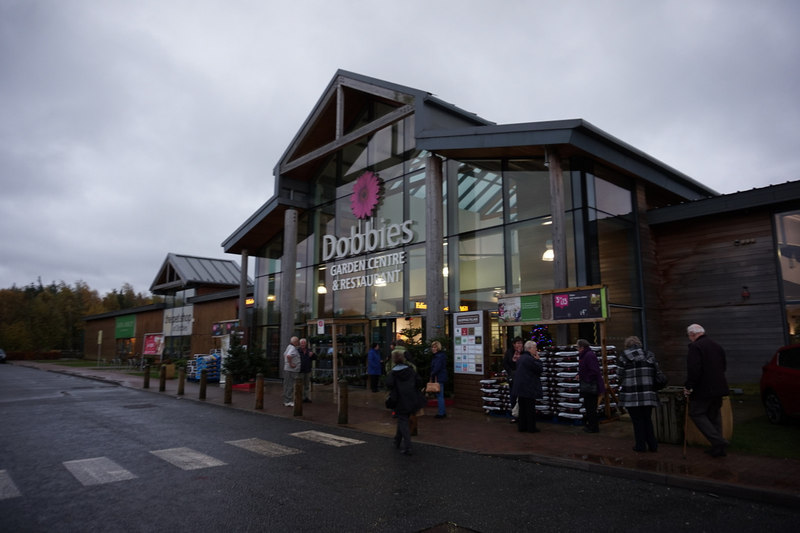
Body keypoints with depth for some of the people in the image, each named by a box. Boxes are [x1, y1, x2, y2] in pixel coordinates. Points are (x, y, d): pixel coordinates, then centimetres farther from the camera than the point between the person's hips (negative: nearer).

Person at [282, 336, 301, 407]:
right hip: (291, 370, -10)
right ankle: (288, 401, -3)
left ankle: (286, 401, 21)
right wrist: (290, 364, -25)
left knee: (287, 385, 14)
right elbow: (288, 356, -36)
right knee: (290, 386, -6)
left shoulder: (289, 347, 13)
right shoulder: (293, 348, -18)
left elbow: (285, 354, 29)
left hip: (287, 369, 10)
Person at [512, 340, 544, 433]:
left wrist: (536, 359, 11)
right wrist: (538, 359, -4)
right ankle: (531, 427, 6)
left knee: (522, 407, 13)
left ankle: (522, 426, 17)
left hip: (520, 388, 9)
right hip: (529, 388, -9)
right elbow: (540, 369, -15)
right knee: (530, 408, 0)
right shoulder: (529, 359, -18)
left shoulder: (521, 358, 13)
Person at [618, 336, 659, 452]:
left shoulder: (623, 357, -5)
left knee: (637, 420, 5)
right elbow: (656, 373, 7)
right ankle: (652, 445, 15)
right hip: (648, 394, 4)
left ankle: (640, 445, 9)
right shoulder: (650, 356, 7)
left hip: (631, 395, -3)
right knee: (648, 419, 15)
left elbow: (619, 375, -3)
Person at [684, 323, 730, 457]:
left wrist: (689, 386, -14)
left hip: (703, 389, -8)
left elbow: (694, 369, -22)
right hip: (718, 387, 8)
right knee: (714, 415, 16)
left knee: (696, 413, 1)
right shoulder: (717, 346, 13)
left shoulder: (695, 347, -14)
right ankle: (718, 447, 18)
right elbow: (724, 366, 20)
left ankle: (718, 441, -9)